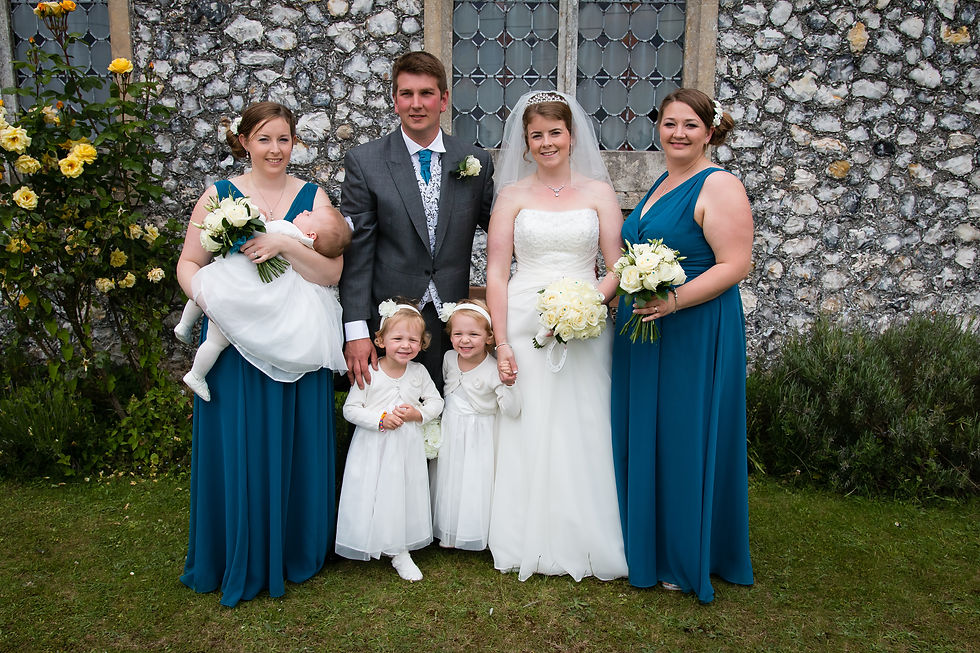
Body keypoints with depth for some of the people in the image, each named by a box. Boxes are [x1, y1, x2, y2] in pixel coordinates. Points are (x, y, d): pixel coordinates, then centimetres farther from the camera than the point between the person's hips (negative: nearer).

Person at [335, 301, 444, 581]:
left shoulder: (419, 372, -1)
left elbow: (436, 402, 8)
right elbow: (350, 409, -9)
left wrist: (418, 414, -12)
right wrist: (381, 419, -20)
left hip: (408, 448, 3)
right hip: (374, 447, -3)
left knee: (405, 493, 7)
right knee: (372, 495, 1)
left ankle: (400, 552, 21)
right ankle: (371, 544, 24)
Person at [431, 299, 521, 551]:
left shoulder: (494, 370, -21)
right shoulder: (449, 358, -6)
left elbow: (513, 411, -24)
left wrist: (508, 384, -39)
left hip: (477, 438, -4)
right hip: (449, 433, 5)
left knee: (474, 481, 3)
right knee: (448, 480, 15)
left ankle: (473, 533, 26)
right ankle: (447, 531, 35)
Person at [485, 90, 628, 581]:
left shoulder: (598, 191, 7)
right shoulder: (512, 195, 6)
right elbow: (496, 272, 1)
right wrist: (502, 343, -7)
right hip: (525, 326, 0)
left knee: (581, 433, 4)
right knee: (526, 433, 3)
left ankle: (584, 543, 19)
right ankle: (529, 544, 18)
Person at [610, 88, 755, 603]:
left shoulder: (719, 187, -10)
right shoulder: (660, 186, 16)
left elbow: (735, 264, -18)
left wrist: (673, 301, -28)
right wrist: (624, 303, 15)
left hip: (695, 333, -8)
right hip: (642, 330, 9)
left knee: (685, 440, 2)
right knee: (640, 438, 14)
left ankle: (688, 559, 20)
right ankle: (644, 545, 31)